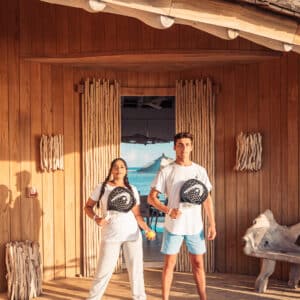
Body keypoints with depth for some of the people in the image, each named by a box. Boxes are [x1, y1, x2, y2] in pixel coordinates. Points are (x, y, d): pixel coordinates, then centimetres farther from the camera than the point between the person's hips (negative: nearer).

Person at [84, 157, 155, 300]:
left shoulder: (132, 189, 8)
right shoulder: (102, 187, 1)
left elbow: (137, 214, 10)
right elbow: (88, 206, 5)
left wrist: (147, 229, -5)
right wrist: (96, 218, -14)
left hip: (132, 234, 2)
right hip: (111, 236, -2)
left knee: (136, 269, 7)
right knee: (103, 270, 0)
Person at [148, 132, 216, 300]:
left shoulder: (200, 171, 5)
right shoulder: (166, 171, -4)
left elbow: (207, 199, 8)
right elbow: (151, 198, -4)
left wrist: (212, 224, 3)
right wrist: (168, 210, -20)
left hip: (195, 226, 2)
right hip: (173, 226, -2)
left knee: (198, 264, 9)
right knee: (169, 264, 4)